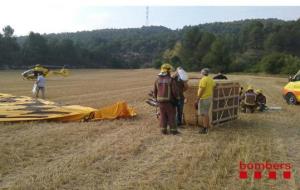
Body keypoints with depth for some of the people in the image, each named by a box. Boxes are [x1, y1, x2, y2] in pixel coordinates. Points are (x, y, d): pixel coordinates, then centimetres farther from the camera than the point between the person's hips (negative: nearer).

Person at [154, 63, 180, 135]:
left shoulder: (157, 80, 2)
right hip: (169, 101, -4)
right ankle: (173, 130, 11)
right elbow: (175, 91, -13)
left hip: (160, 101, 4)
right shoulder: (171, 80, -13)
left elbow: (155, 91, 8)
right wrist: (177, 98, 3)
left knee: (163, 116, 11)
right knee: (171, 116, 5)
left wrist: (156, 98, 21)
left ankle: (164, 130, 15)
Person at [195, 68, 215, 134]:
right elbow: (213, 88, 15)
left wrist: (197, 100, -17)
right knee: (206, 113, 16)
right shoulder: (211, 79, 12)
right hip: (209, 97, 9)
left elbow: (201, 91, -19)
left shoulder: (203, 80, -15)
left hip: (204, 98, -9)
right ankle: (207, 127, 23)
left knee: (204, 114, -5)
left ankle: (205, 129, -4)